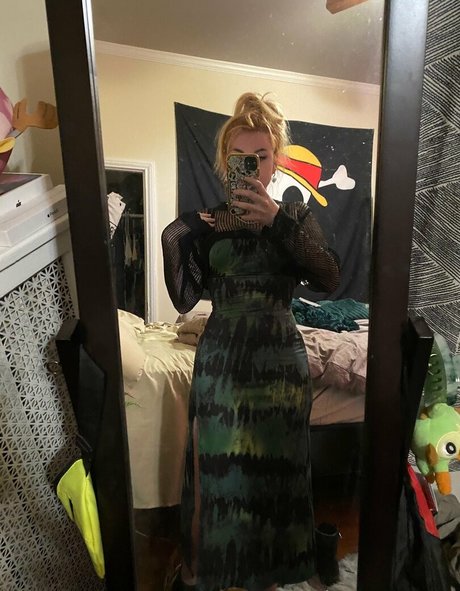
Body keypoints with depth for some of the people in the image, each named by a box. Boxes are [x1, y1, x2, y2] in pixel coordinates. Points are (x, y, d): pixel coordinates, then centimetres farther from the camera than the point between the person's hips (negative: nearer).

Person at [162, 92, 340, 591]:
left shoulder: (296, 217, 1)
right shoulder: (205, 224, 2)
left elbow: (329, 281, -16)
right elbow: (185, 300, -6)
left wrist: (277, 220, -24)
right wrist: (174, 239, -20)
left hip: (280, 360, 0)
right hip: (220, 359, 1)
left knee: (274, 465, 12)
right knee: (217, 463, 11)